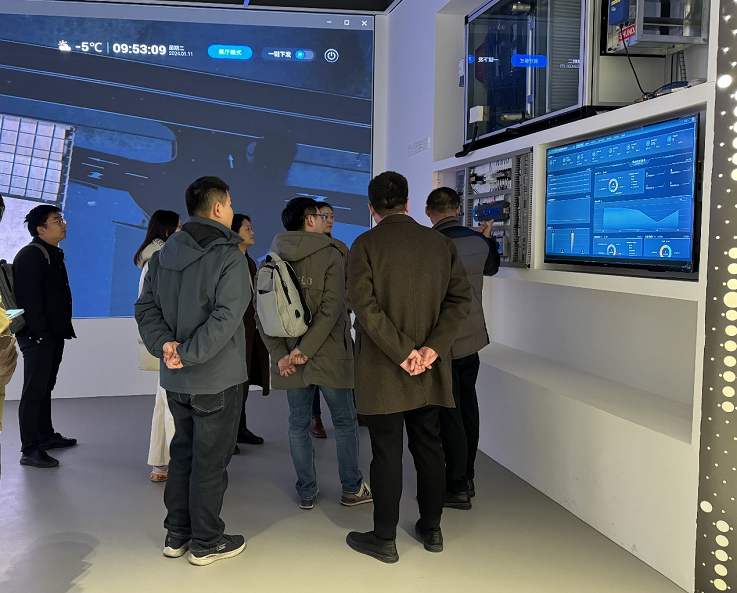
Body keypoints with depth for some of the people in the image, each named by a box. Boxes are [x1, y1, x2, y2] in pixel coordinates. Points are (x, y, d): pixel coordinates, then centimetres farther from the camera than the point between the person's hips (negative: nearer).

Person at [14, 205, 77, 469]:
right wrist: (41, 332, -22)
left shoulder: (53, 255, 18)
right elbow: (29, 298, -20)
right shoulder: (31, 255, -13)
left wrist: (63, 329, 17)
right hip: (38, 337, -10)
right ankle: (30, 451, -3)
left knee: (44, 387, 19)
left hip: (54, 335, 10)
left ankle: (46, 435, 30)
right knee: (34, 391, -6)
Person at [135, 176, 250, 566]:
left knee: (183, 453, 19)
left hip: (176, 379, 7)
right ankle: (206, 542, 16)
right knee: (210, 461, 4)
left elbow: (146, 307, 3)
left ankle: (177, 534, 28)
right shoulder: (229, 256, -14)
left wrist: (164, 344, -9)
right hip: (216, 378, -7)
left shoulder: (163, 256, 8)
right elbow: (226, 316, -24)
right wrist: (188, 353, -20)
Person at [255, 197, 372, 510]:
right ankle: (352, 489, 20)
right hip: (328, 355, -4)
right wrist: (306, 349, -18)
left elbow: (261, 312, -2)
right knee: (345, 421, 11)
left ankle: (306, 492, 20)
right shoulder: (329, 255, -8)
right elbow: (331, 309, -20)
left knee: (298, 423, 13)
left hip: (289, 358, 4)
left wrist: (280, 352, -5)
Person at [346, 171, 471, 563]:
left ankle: (384, 539, 16)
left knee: (387, 453, 4)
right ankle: (431, 528, 28)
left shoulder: (365, 244, -9)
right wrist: (432, 347, -10)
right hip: (429, 370, 4)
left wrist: (403, 353, -17)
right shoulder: (440, 243, 4)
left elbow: (365, 306, -19)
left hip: (382, 370, -4)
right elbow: (461, 298, -3)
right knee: (428, 447, 16)